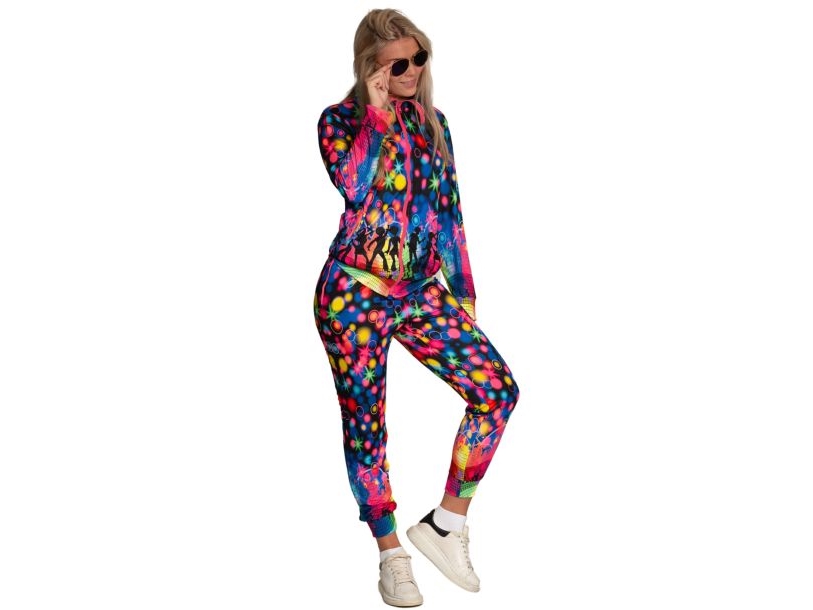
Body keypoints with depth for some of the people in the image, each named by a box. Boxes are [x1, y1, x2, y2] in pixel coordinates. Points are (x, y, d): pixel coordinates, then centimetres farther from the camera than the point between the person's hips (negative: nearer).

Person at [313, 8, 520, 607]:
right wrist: (378, 114, -18)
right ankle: (392, 555, 20)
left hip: (422, 292, 4)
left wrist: (463, 292, 13)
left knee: (498, 389, -10)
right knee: (365, 425, 2)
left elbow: (449, 211, 14)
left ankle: (447, 522, 4)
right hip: (357, 293, -4)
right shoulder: (340, 120, -2)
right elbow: (354, 185, -23)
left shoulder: (432, 122, 11)